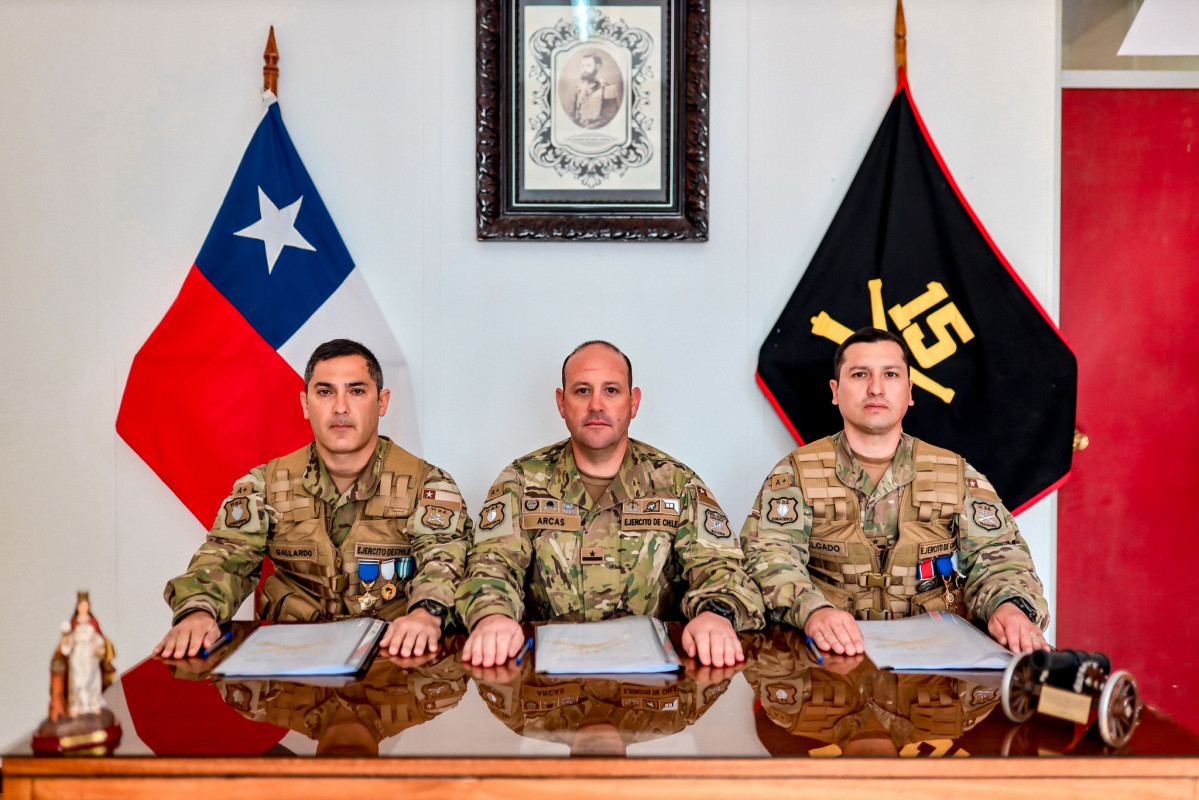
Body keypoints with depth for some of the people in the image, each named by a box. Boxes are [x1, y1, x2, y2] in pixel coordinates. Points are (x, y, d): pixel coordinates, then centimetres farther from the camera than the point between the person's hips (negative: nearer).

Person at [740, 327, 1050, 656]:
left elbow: (996, 555, 7)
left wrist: (1009, 605, -17)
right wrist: (812, 610, -27)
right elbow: (770, 556, -6)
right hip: (834, 654, -2)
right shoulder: (796, 473, 6)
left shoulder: (956, 475, 13)